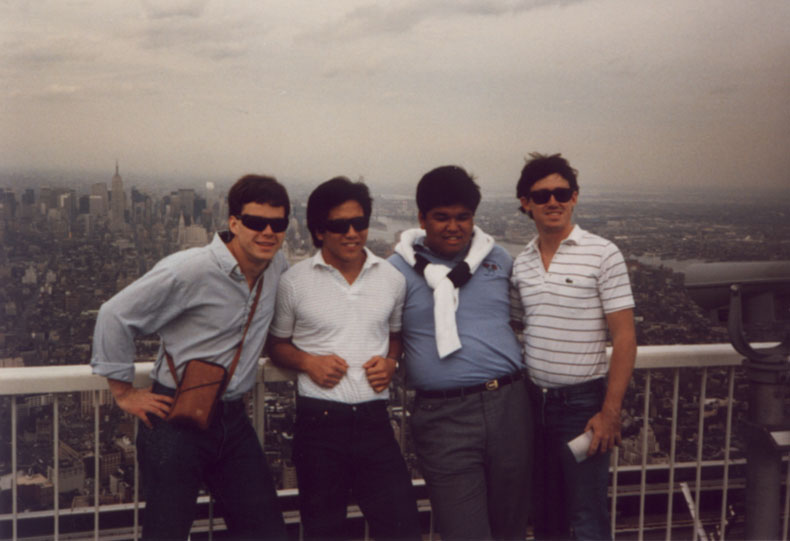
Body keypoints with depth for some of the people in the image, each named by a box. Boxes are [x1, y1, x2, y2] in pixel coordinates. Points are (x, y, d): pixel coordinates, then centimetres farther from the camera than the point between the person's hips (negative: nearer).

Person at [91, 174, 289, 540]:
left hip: (232, 420, 6)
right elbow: (116, 315, -12)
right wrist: (123, 392, -8)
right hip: (177, 420, -6)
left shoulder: (277, 266, 3)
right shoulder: (189, 271, -17)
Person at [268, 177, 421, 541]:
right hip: (318, 419, -1)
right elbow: (277, 345, 9)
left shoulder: (391, 278, 6)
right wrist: (308, 362, -10)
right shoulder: (294, 282, -1)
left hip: (374, 418, 2)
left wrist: (391, 361, -1)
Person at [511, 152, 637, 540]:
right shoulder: (521, 263, 7)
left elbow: (624, 338, -10)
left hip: (583, 403, -5)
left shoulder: (602, 255, -8)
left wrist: (610, 413, -15)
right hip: (534, 401, 5)